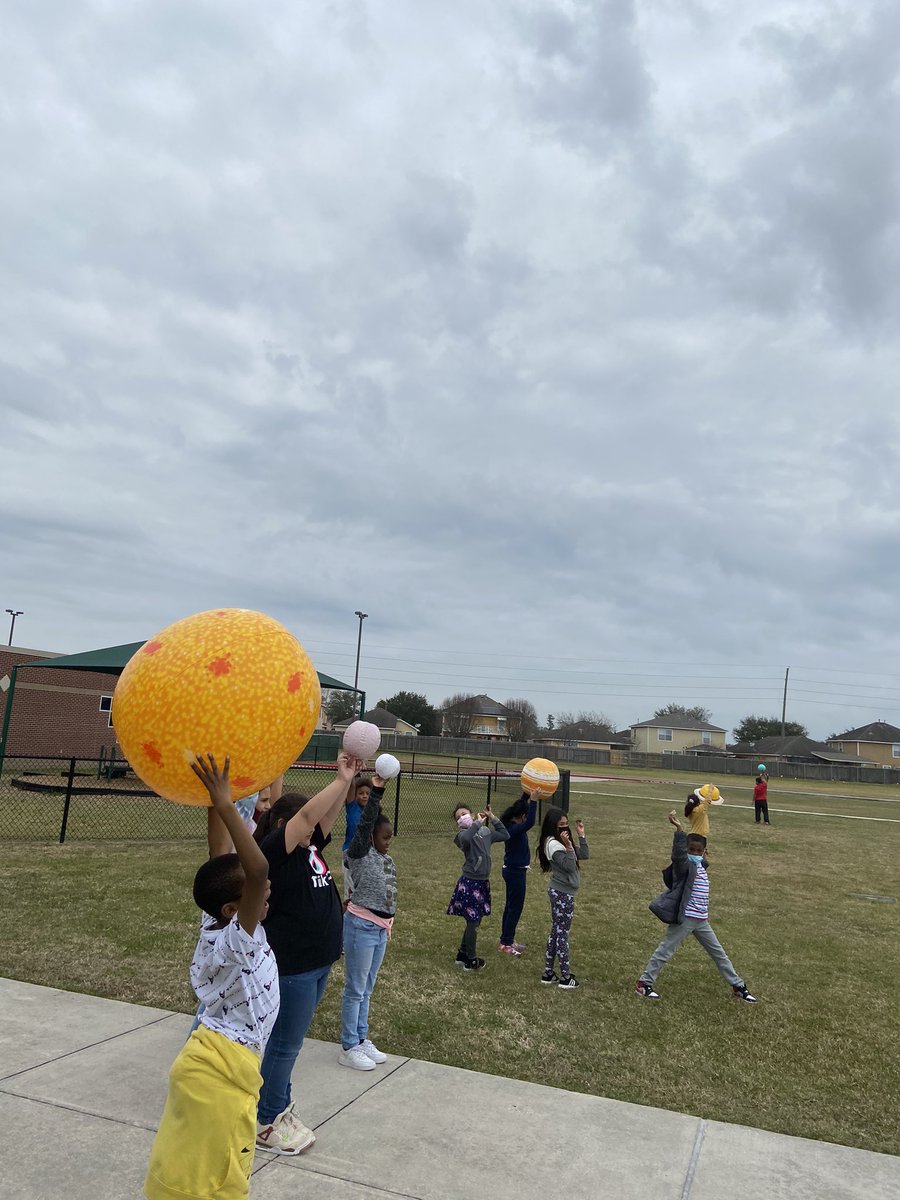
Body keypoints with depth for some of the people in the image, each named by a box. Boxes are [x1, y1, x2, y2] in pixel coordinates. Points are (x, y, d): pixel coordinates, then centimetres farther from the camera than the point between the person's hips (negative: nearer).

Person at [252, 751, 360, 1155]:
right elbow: (308, 814, -27)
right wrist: (342, 779, -26)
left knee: (290, 1042, 19)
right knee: (285, 1044, 4)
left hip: (319, 962, 8)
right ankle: (266, 1123, 19)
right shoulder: (273, 850, -16)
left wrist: (348, 780, -9)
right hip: (291, 966, -8)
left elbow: (328, 814, 5)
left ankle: (280, 1107, 33)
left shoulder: (310, 848, 7)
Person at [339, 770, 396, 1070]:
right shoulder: (359, 853, -11)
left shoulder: (387, 859, 10)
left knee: (367, 989, 17)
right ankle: (348, 1048, 13)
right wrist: (376, 792, -33)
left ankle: (361, 1040, 28)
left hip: (381, 928, 7)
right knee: (355, 989, 2)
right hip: (361, 926, -7)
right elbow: (365, 823, -25)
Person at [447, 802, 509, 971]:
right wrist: (478, 822, -24)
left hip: (483, 882, 7)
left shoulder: (485, 831, 8)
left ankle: (462, 954, 33)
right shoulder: (463, 834, -12)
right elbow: (465, 838, -37)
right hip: (470, 882, -7)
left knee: (474, 921, 17)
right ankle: (471, 960, 17)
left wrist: (493, 819, 11)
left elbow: (505, 835, 16)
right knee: (473, 921, 1)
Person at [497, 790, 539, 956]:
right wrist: (533, 800, -44)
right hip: (515, 872, -10)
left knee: (511, 905, 18)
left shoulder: (511, 823, 1)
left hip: (513, 870, 10)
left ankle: (507, 939, 28)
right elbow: (530, 823, -43)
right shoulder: (514, 829, -25)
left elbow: (521, 804, 13)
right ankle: (506, 944, 5)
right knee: (516, 907, -1)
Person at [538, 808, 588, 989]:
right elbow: (569, 866, -25)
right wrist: (568, 847, -32)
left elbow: (583, 855, 10)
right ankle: (565, 977, 8)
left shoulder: (560, 841, 10)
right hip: (562, 893, -10)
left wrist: (581, 835, 8)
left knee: (555, 931, 14)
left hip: (560, 892, 10)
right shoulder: (553, 844, -19)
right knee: (562, 933, -1)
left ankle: (548, 973, 21)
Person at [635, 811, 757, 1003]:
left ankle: (738, 986, 32)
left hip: (701, 921, 8)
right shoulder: (684, 865, -16)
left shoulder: (701, 866, 9)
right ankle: (644, 983, 10)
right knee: (665, 951, 0)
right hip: (685, 918, -8)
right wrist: (679, 830, -48)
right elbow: (678, 853, -38)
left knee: (718, 953, 18)